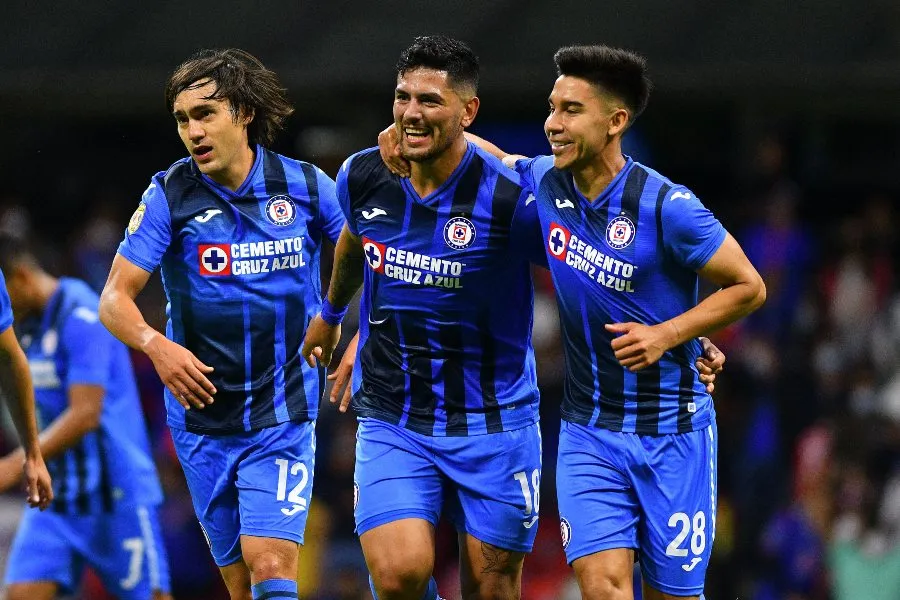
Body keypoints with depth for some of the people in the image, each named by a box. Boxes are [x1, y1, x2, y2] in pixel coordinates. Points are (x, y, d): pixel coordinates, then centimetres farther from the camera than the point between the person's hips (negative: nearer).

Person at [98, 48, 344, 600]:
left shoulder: (306, 185, -2)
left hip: (285, 417, -1)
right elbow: (115, 298, -7)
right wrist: (155, 344, -27)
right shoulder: (168, 196, -5)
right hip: (203, 418, 1)